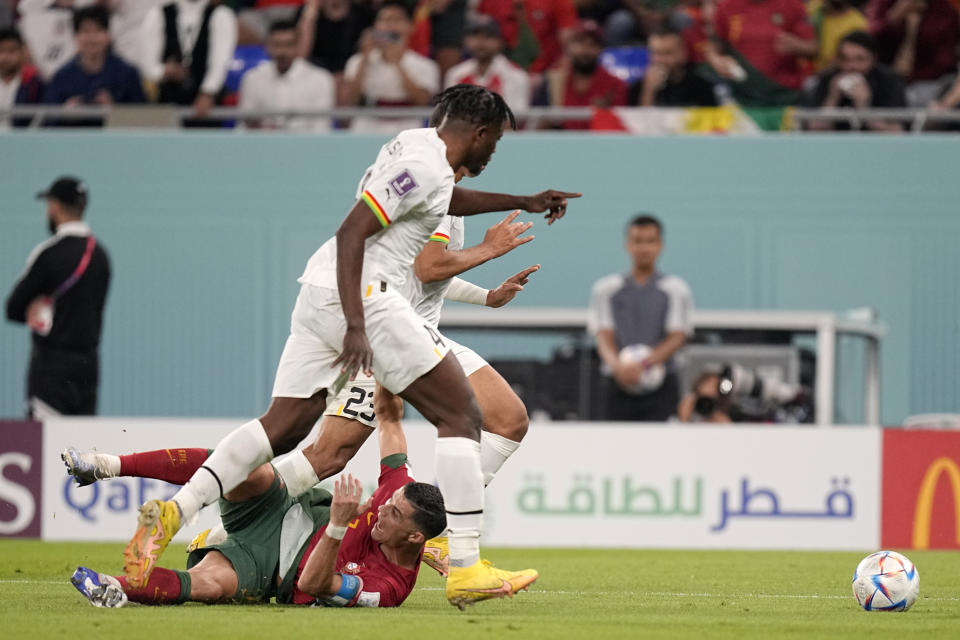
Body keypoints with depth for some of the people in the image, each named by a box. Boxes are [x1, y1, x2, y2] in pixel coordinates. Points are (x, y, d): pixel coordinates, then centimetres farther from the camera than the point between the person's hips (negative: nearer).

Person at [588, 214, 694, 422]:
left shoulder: (675, 290, 5)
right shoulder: (605, 289, 10)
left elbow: (676, 338, -4)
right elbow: (604, 336, 2)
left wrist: (644, 364, -21)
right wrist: (618, 365, -21)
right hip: (620, 385, 2)